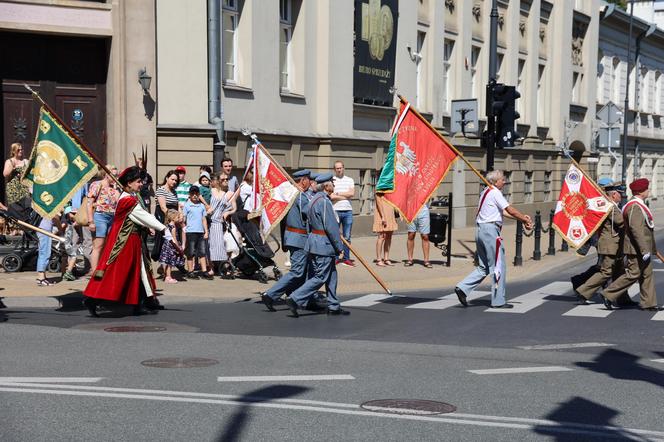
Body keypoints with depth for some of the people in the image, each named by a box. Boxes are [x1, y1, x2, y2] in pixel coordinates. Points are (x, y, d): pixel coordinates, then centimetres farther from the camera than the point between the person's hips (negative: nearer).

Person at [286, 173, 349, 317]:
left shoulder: (314, 198, 13)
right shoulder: (324, 201, -19)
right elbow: (330, 226, -21)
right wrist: (339, 246, -15)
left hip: (314, 239, 10)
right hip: (324, 244, -10)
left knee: (331, 275, 15)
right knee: (320, 277, -6)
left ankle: (333, 306, 20)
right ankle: (295, 299, -8)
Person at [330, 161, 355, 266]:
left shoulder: (349, 180, 12)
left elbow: (352, 193, -3)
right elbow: (331, 196, -10)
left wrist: (338, 194, -6)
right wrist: (346, 196, -7)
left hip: (348, 211, 3)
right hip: (335, 211, -3)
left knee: (347, 237, 5)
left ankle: (346, 258, 10)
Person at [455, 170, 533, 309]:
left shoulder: (486, 192, 20)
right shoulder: (495, 192, -9)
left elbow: (503, 211, 21)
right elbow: (510, 210, -12)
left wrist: (522, 217, 16)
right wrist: (525, 219, -1)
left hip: (480, 230, 9)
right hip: (490, 230, -9)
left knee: (483, 267, 14)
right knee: (498, 266, -1)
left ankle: (462, 288, 2)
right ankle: (498, 301, 3)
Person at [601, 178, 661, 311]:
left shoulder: (639, 205, 16)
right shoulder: (635, 207, -19)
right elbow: (636, 230, -26)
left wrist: (650, 248, 24)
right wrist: (644, 250, -28)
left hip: (643, 248, 11)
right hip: (637, 249, -11)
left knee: (647, 274, 11)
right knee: (633, 274, -8)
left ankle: (648, 303, 14)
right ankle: (609, 295, -3)